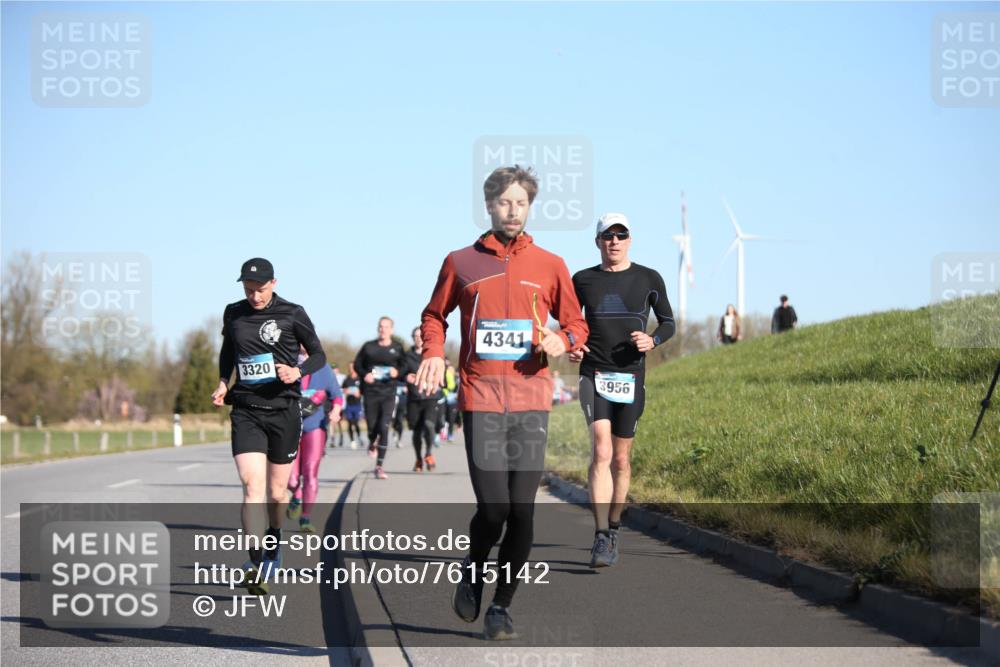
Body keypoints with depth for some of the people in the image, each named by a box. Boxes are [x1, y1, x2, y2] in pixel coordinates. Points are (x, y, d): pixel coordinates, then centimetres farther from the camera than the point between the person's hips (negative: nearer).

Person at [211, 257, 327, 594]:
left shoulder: (292, 314, -2)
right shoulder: (233, 314, 7)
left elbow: (318, 354, 6)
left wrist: (297, 371, -14)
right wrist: (223, 383, 7)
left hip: (283, 410, -1)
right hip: (246, 411, 1)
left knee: (276, 492, 9)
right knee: (252, 487, -16)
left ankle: (274, 540, 39)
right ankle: (257, 564, -23)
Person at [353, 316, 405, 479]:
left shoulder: (397, 348, 5)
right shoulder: (368, 347, 6)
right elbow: (357, 364, 12)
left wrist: (397, 372, -13)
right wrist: (364, 374, -7)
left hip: (388, 393, -1)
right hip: (371, 392, 1)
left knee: (384, 427, -13)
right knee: (372, 427, 5)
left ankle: (379, 466, -10)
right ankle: (372, 444, 45)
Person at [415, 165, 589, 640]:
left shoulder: (550, 266, 10)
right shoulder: (461, 263, 8)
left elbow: (576, 324, 16)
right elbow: (434, 316, 20)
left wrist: (562, 341, -6)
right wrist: (434, 353, 1)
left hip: (531, 400, 2)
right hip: (481, 399, -1)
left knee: (522, 512, -2)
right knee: (492, 509, -10)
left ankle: (502, 607, 12)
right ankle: (473, 570, 21)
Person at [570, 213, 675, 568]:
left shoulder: (648, 279, 4)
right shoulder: (582, 280, 5)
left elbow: (668, 322, 13)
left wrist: (652, 340, -8)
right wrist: (570, 346, -3)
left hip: (631, 377, 1)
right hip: (594, 375, -1)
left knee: (621, 459, 8)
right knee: (601, 451, -17)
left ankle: (613, 532, 24)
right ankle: (601, 538, -21)